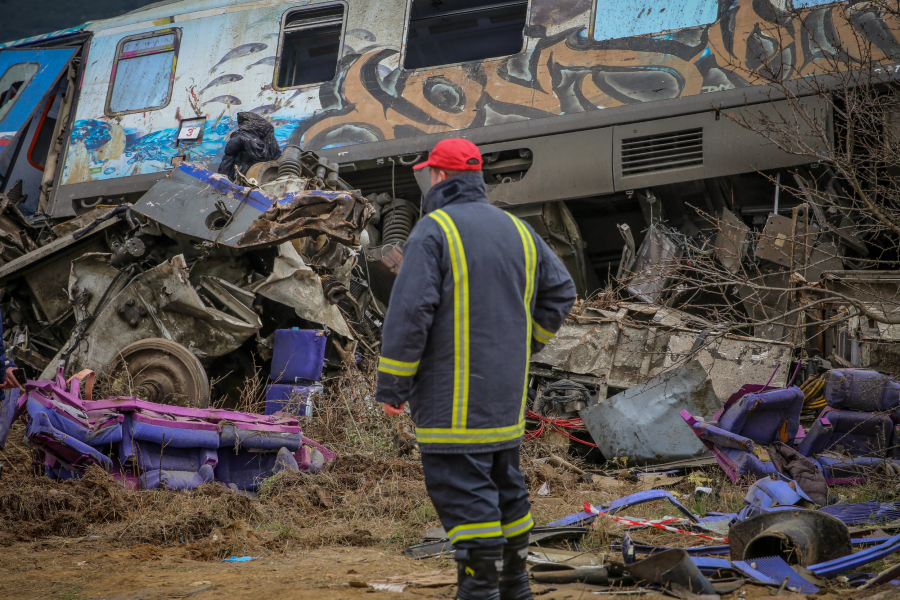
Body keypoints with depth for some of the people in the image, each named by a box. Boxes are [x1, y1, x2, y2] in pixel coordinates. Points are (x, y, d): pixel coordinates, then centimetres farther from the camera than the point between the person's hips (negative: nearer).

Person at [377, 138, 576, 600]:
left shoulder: (433, 231, -11)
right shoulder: (516, 230, 11)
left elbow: (409, 312, -17)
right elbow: (561, 291, 17)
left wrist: (391, 385, -11)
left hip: (452, 396, -7)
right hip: (505, 392, 8)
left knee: (463, 491, -6)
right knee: (503, 482, 17)